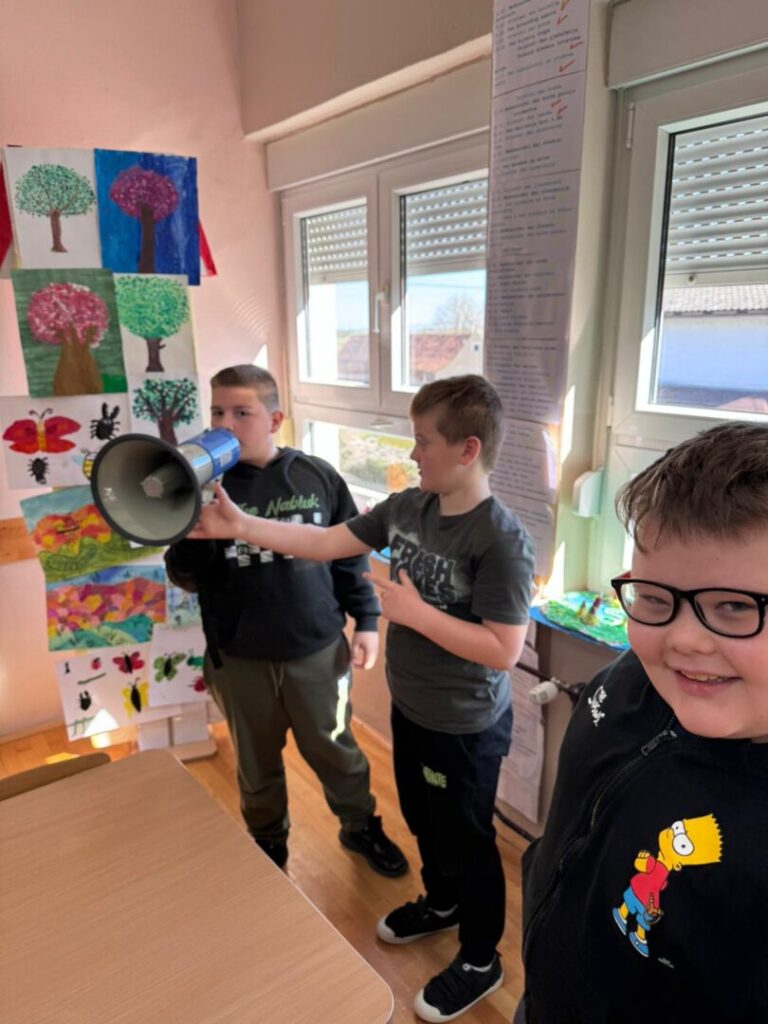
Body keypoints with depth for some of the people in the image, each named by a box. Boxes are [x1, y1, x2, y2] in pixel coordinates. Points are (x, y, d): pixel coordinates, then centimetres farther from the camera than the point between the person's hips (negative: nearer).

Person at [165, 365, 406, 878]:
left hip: (317, 649, 0)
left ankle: (361, 827, 45)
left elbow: (350, 554, 2)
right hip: (239, 658, 1)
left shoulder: (318, 476, -8)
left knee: (335, 749, 19)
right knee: (257, 763, 21)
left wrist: (366, 620, 2)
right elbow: (187, 578, -8)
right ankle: (268, 845, 47)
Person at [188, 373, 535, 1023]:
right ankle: (441, 903, 57)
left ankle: (480, 961, 42)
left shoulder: (501, 540, -29)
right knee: (423, 820, 29)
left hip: (464, 728, -7)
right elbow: (326, 543, -1)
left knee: (466, 840, 15)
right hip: (409, 708, 7)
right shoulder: (406, 506, -6)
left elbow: (502, 651, -28)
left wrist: (413, 611, -26)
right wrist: (241, 525, -6)